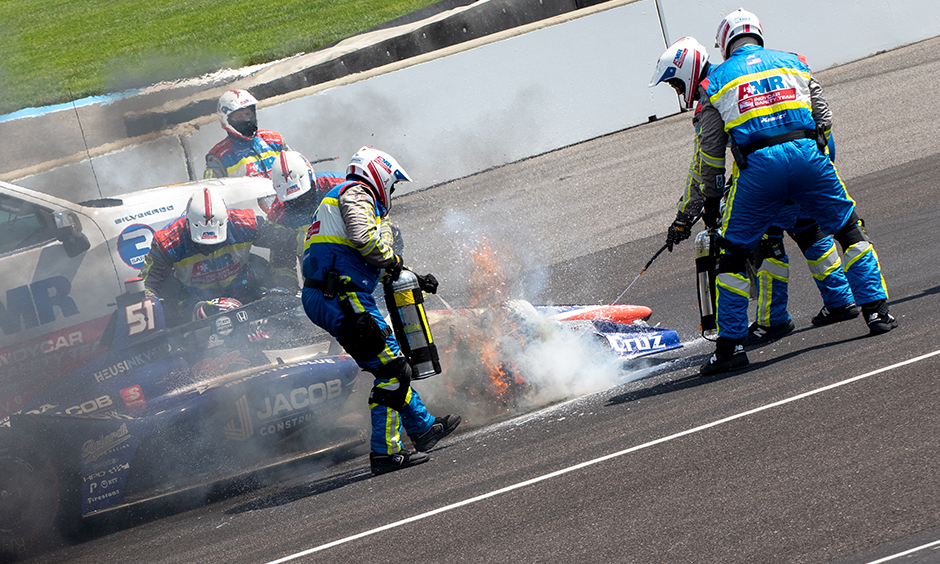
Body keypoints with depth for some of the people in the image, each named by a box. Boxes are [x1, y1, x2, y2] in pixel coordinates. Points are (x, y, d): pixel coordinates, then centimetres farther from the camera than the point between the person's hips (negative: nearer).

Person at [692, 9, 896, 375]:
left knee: (733, 254, 9)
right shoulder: (793, 63, 21)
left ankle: (730, 345, 5)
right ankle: (876, 312, 10)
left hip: (756, 166, -1)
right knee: (850, 231, 18)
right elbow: (823, 118, 18)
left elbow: (710, 150, 14)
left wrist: (711, 200, 21)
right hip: (808, 152, 1)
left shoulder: (715, 81, 16)